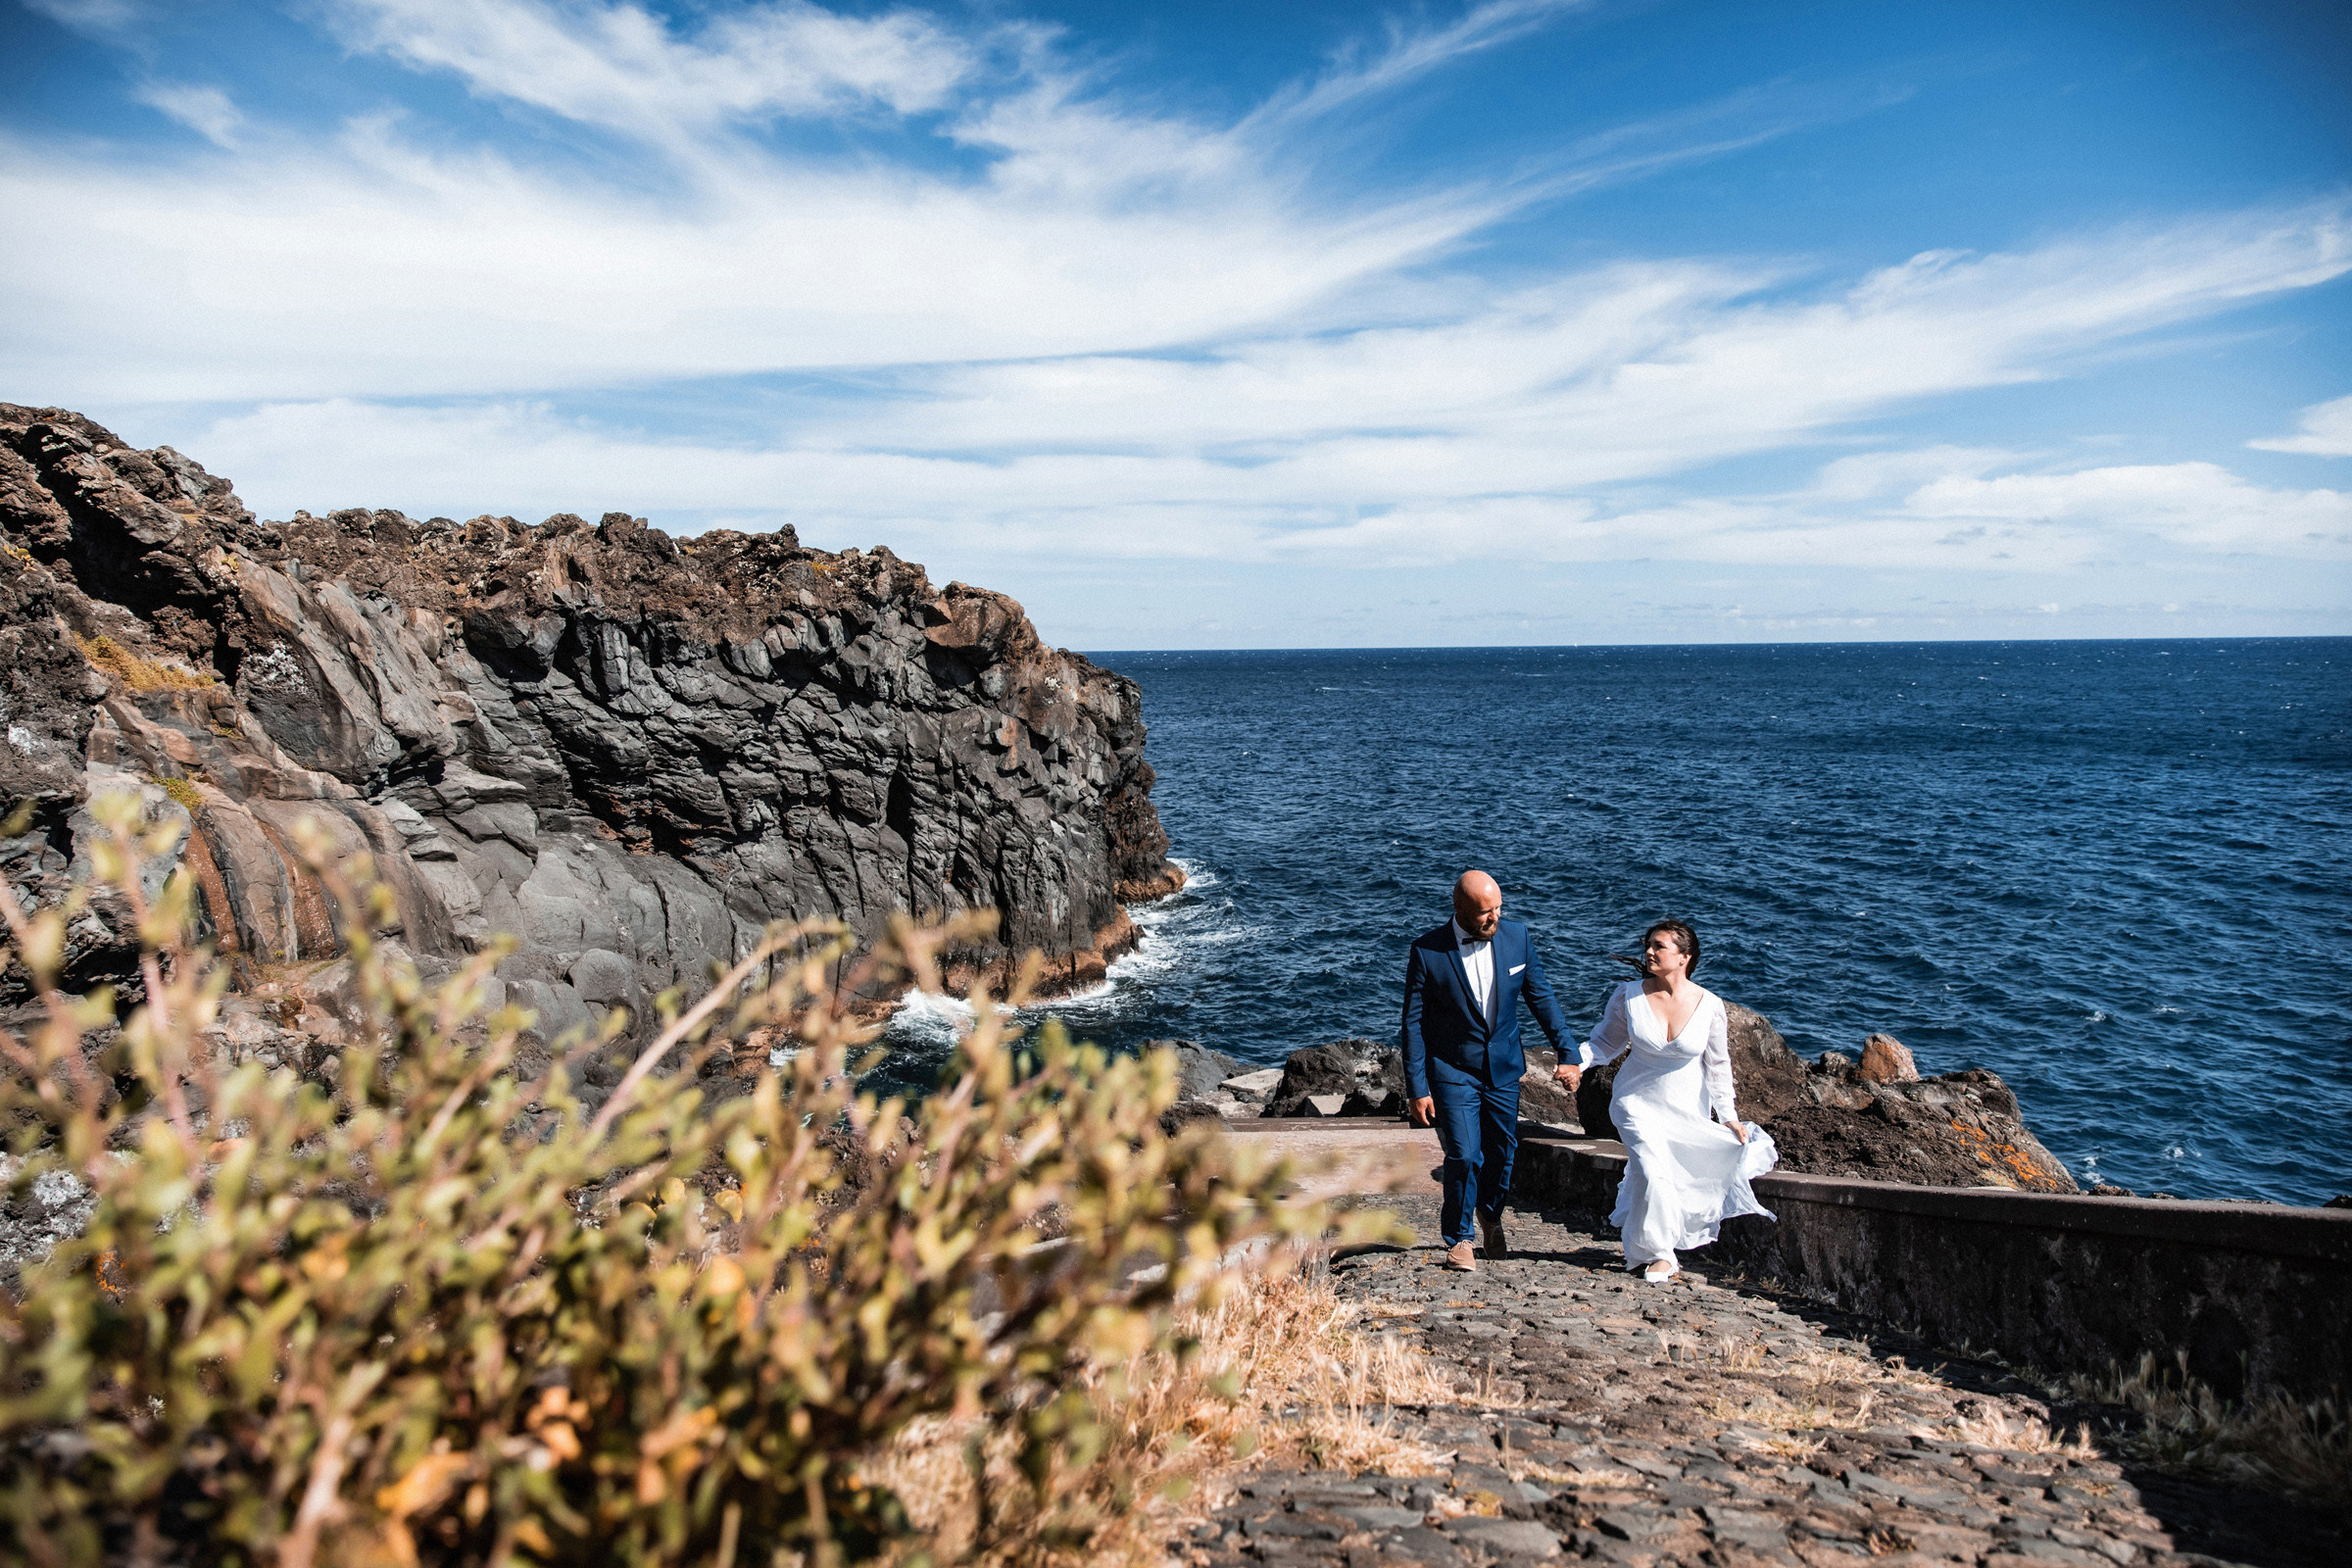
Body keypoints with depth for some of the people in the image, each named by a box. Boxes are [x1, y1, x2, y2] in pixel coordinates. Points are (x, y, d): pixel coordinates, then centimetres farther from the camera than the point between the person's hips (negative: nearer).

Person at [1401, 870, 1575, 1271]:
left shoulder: (1516, 936, -7)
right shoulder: (1427, 950, -17)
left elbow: (1540, 995, 5)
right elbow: (1413, 1022, -11)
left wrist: (1566, 1051, 3)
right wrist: (1417, 1088, -11)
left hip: (1504, 1066, 4)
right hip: (1453, 1069, -4)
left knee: (1503, 1150, 14)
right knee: (1464, 1155, -8)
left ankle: (1490, 1214, 44)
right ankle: (1458, 1237, 16)